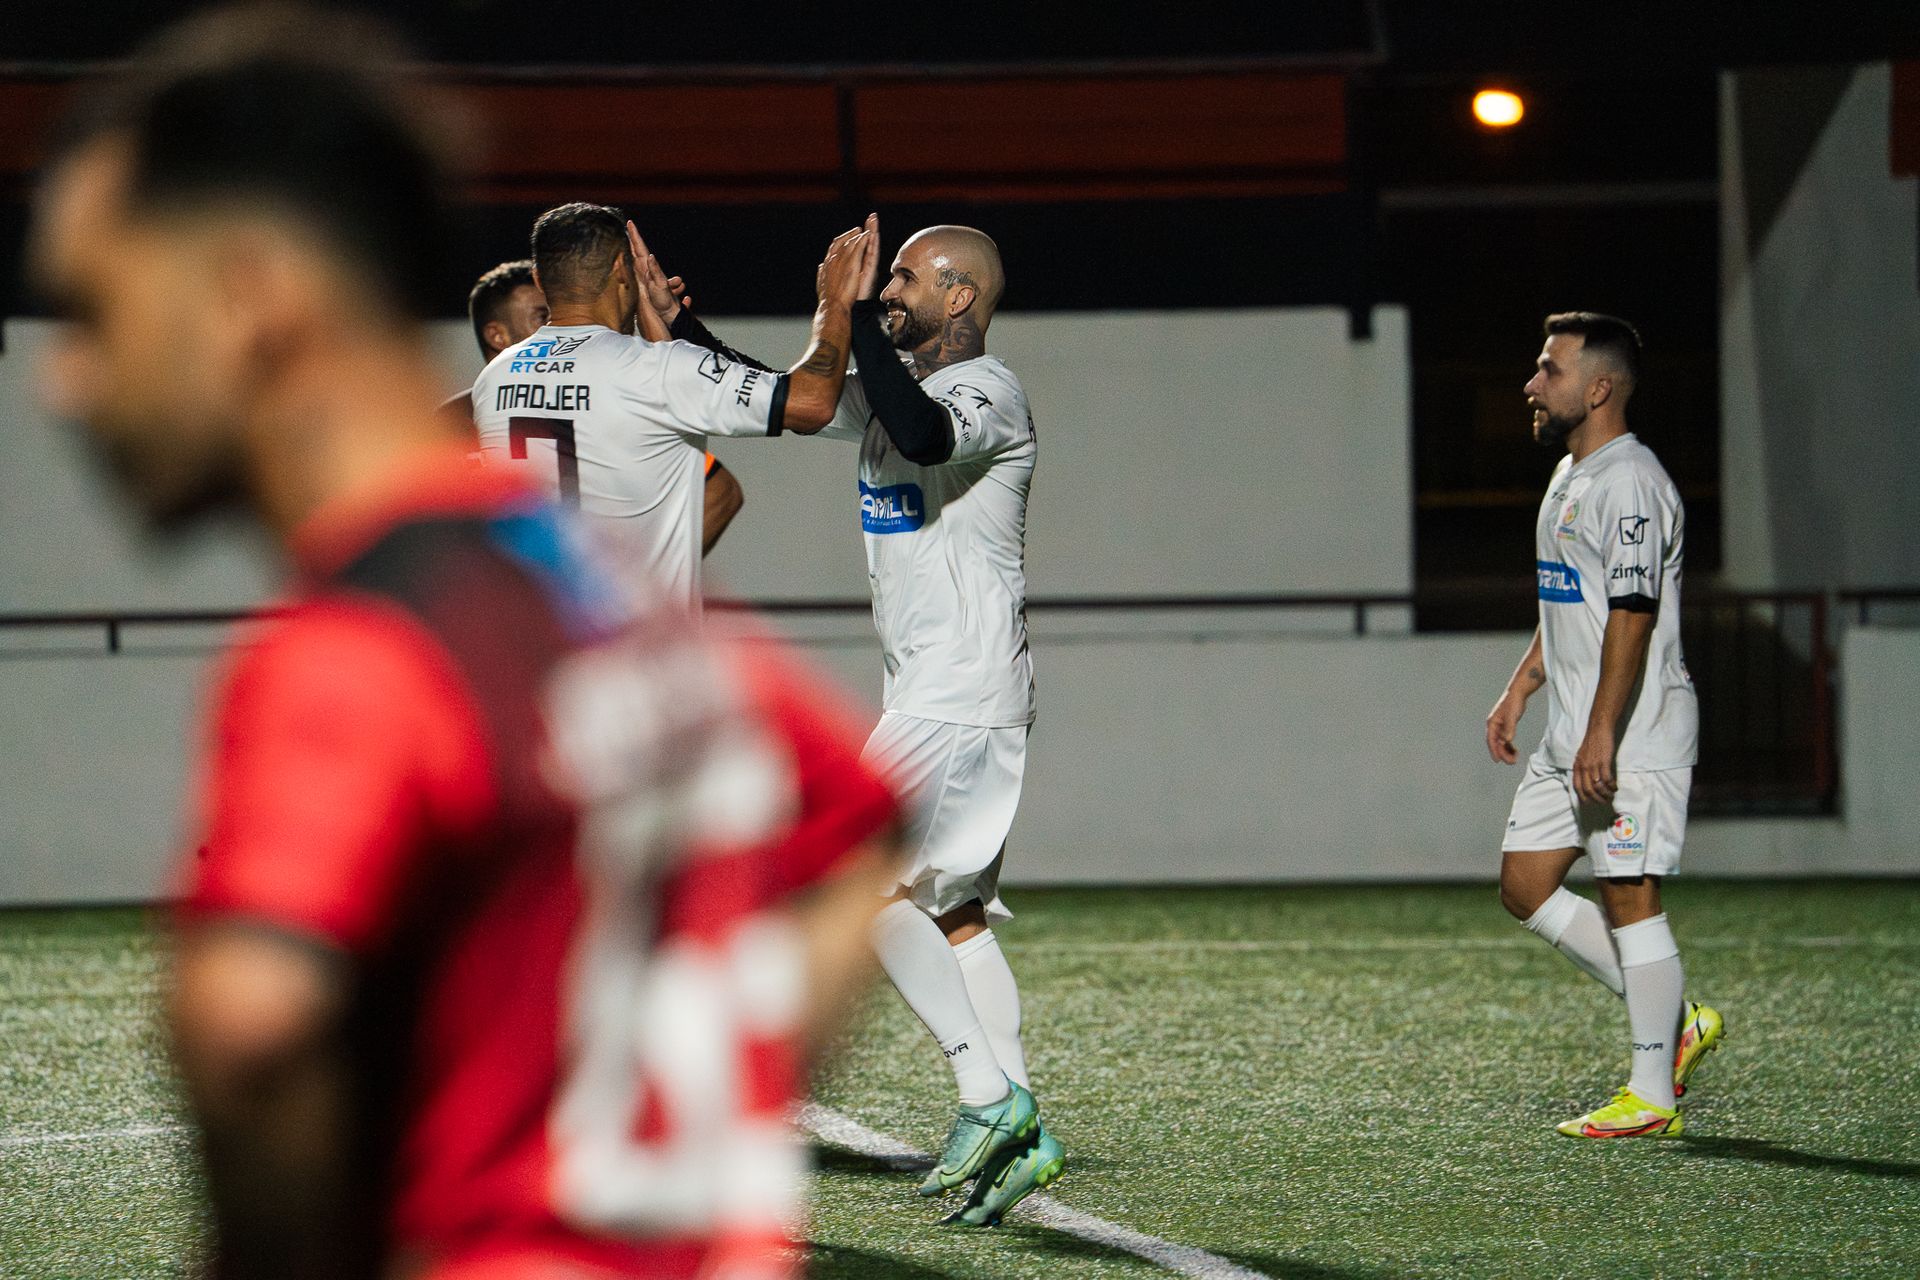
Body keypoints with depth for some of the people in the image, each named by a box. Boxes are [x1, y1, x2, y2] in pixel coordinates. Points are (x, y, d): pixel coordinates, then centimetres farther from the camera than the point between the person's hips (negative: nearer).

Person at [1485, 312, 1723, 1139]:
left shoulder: (1630, 483, -16)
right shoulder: (1569, 477, 17)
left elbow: (1633, 613, -22)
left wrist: (1602, 734, -25)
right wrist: (1518, 692, 21)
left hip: (1632, 739, -10)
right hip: (1568, 741, 11)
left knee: (1629, 897, -7)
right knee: (1524, 887, 10)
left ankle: (1652, 1098, 0)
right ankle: (1675, 1024, 17)